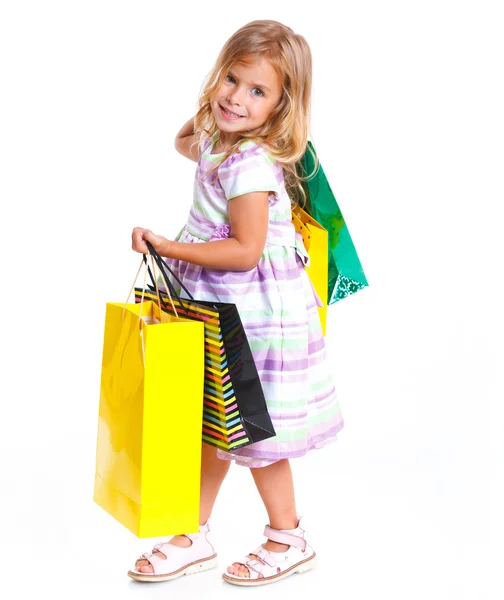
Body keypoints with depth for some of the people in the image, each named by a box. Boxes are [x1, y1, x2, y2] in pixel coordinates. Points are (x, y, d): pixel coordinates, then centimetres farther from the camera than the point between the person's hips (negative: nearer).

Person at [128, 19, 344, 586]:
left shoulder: (251, 165, -24)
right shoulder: (217, 141, 5)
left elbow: (245, 251, -27)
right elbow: (186, 143, 31)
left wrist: (168, 248, -25)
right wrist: (205, 120, 14)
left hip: (258, 316, -9)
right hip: (223, 309, 9)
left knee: (255, 433, 5)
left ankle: (288, 540, 25)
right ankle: (194, 536, 30)